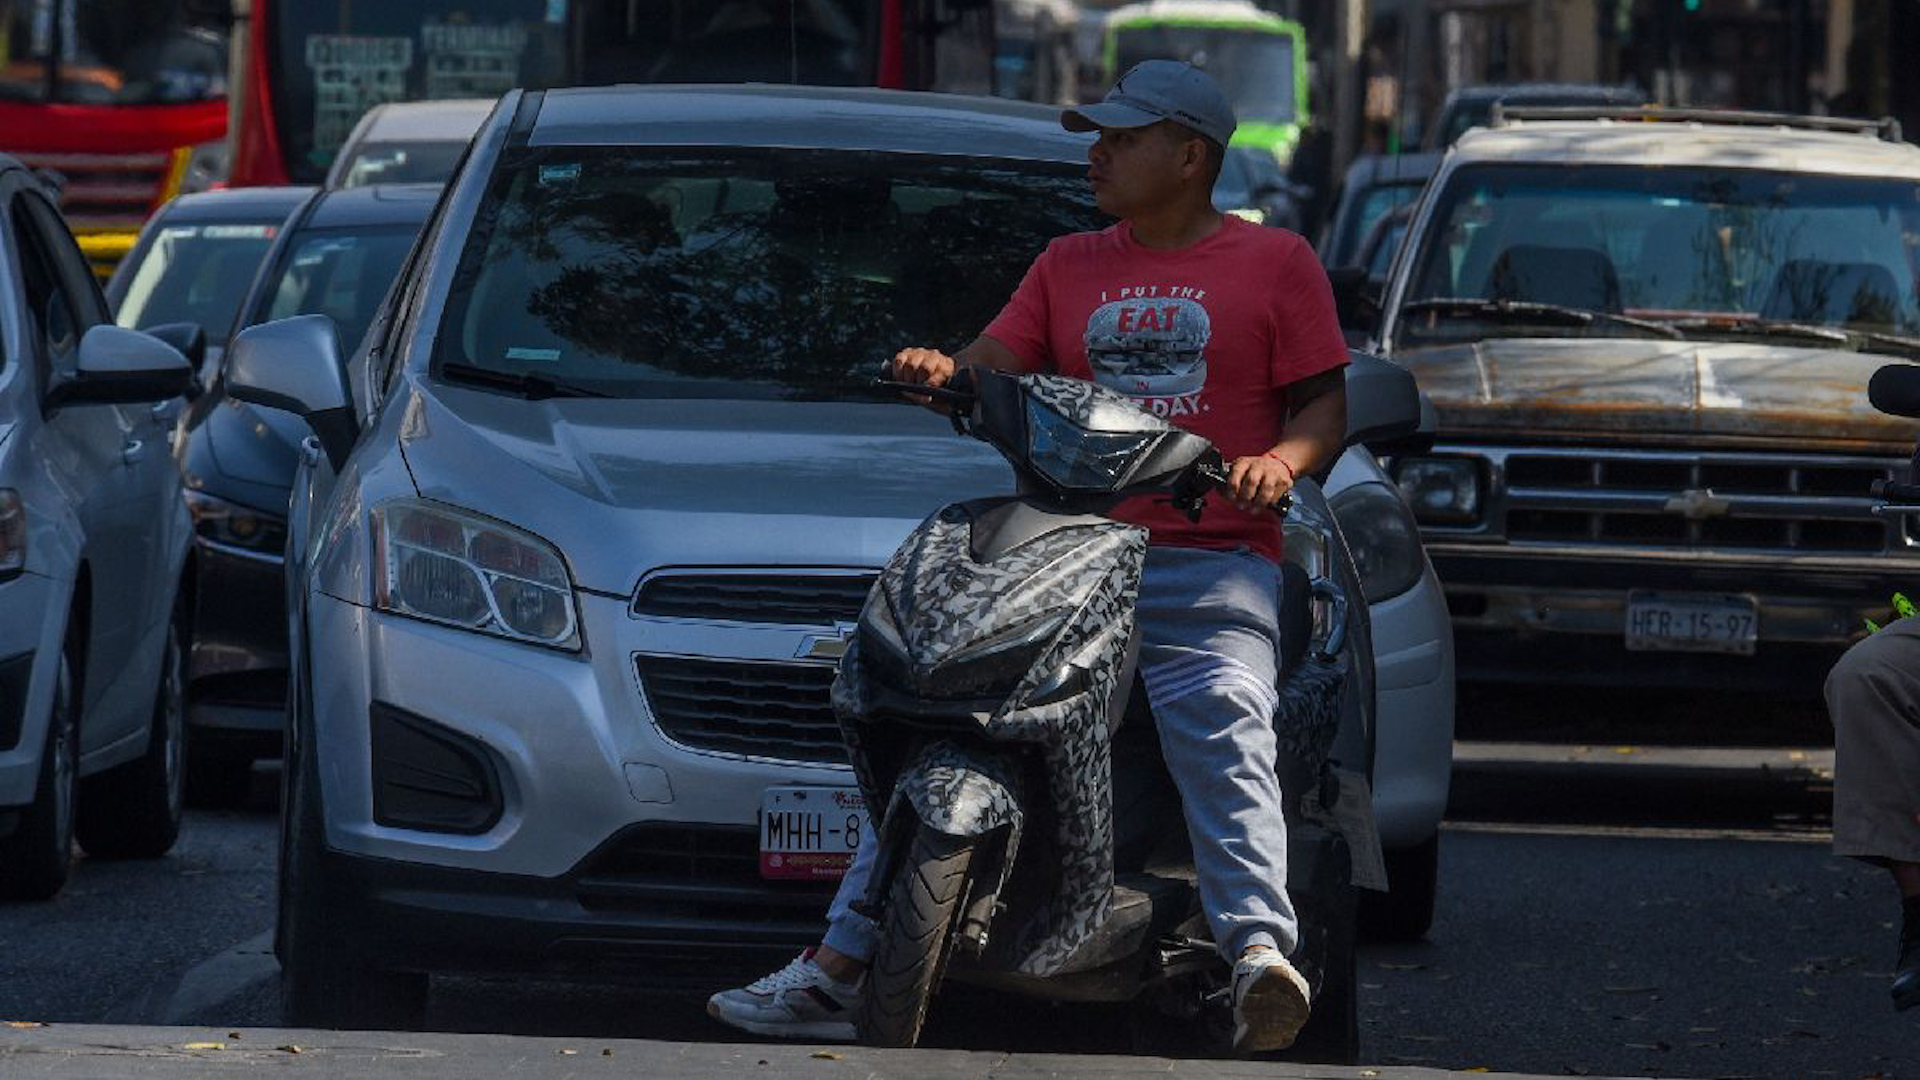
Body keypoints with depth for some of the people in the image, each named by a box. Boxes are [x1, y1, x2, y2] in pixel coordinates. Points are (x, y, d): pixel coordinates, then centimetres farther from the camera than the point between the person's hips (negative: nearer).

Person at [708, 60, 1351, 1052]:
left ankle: (1259, 951, -47)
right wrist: (941, 372, -11)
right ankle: (837, 966, -6)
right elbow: (995, 366, 12)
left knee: (1221, 731, -32)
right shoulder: (1069, 266, 23)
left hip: (1212, 569, -5)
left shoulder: (1275, 263, 9)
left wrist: (1282, 460, -17)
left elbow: (1325, 403, 5)